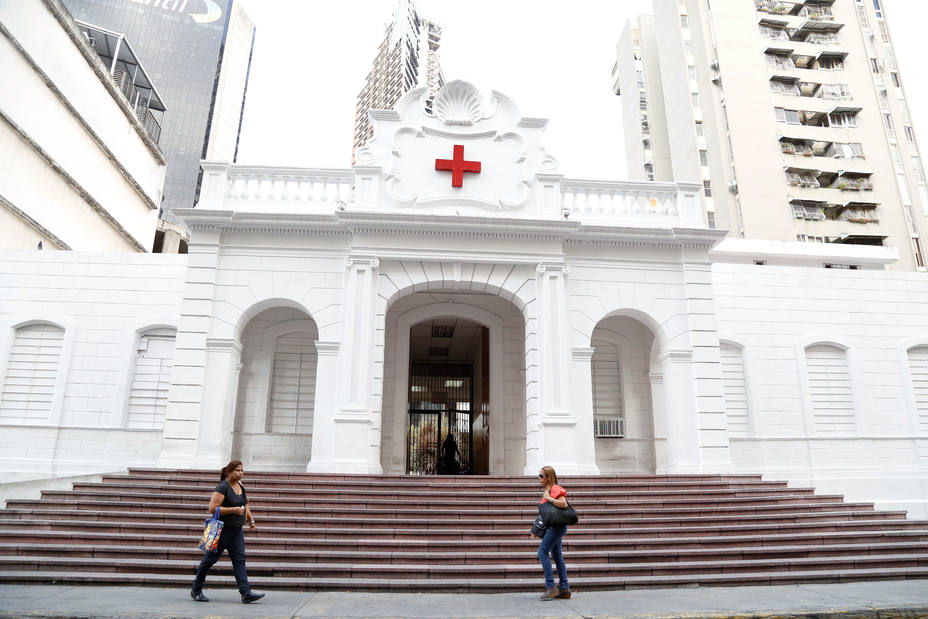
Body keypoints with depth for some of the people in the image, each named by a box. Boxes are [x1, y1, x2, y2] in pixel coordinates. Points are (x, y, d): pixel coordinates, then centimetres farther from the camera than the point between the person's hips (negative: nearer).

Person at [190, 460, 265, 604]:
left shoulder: (240, 486, 10)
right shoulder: (222, 488, -14)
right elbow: (213, 509, -21)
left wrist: (251, 520, 18)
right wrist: (234, 510, -24)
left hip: (237, 529, 7)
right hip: (222, 529, -7)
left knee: (239, 559, -1)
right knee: (210, 558, 7)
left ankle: (246, 593, -6)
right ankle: (196, 590, 27)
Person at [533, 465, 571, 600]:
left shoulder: (555, 489, -12)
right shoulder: (548, 490, 17)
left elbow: (564, 504, -25)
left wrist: (549, 498, -20)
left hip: (557, 526, -10)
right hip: (554, 526, 10)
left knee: (542, 552, -11)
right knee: (557, 556, 11)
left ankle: (551, 587, -10)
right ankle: (564, 589, 14)